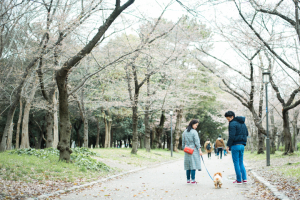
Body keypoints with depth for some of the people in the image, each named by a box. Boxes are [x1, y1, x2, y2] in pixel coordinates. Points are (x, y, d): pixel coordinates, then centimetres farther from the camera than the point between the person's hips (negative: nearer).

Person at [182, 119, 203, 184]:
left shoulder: (184, 132, 9)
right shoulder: (194, 132, -10)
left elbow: (183, 143, 13)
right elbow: (197, 142, -11)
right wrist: (200, 150, -7)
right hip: (194, 150, -6)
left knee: (188, 165, 10)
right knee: (193, 164, -4)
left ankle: (188, 179, 14)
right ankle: (193, 180, -6)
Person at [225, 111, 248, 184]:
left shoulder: (233, 124, -12)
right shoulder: (242, 123, 15)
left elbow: (231, 136, -18)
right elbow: (246, 133, 21)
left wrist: (228, 146, -12)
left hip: (235, 145, -8)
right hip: (242, 145, 8)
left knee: (236, 162, 0)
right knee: (241, 162, 14)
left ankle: (239, 180, 2)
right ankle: (244, 178, 8)